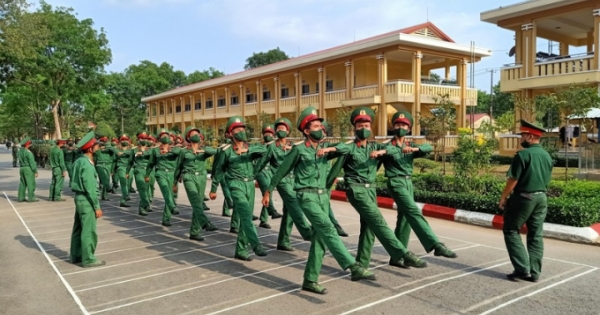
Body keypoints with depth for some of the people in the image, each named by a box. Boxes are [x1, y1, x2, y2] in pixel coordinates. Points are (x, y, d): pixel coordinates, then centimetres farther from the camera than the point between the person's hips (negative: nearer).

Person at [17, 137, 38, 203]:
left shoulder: (19, 151, 8)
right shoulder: (28, 152, -17)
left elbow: (20, 161, 15)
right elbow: (32, 163, -17)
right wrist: (35, 172, -14)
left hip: (21, 168, 8)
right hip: (28, 169, -8)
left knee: (22, 183, 12)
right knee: (31, 183, -4)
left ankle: (21, 198, 13)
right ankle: (31, 198, -4)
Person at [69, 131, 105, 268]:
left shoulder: (79, 162, 9)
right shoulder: (87, 165, -20)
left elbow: (76, 181, 14)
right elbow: (90, 188, -21)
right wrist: (97, 206, -17)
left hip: (79, 198, 10)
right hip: (86, 200, -10)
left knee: (78, 228, 17)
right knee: (88, 231, -1)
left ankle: (76, 255, 28)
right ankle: (88, 259, 6)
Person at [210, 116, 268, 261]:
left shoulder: (251, 148, 8)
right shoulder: (226, 151, -1)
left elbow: (264, 150, -13)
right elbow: (218, 170, 9)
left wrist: (248, 150, -27)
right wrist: (214, 189, 14)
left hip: (250, 185, 5)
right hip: (236, 185, -4)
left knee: (246, 218, 7)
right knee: (246, 214, -21)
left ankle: (241, 250, 16)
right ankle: (256, 245, -27)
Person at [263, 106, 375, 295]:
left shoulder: (324, 148, 15)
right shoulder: (299, 149, -2)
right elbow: (282, 171, 5)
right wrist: (268, 191, 11)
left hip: (323, 196, 7)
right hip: (307, 197, -7)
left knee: (320, 238, 5)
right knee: (328, 229, -23)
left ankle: (310, 280, 14)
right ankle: (353, 267, -31)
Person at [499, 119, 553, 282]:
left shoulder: (523, 154, -15)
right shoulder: (547, 156, 9)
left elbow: (513, 179, -16)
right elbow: (547, 180, 15)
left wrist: (503, 198, -6)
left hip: (523, 198, -7)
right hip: (541, 198, 7)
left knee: (511, 231, 5)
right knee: (536, 235, 10)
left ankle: (523, 269, -1)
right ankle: (534, 272, 14)